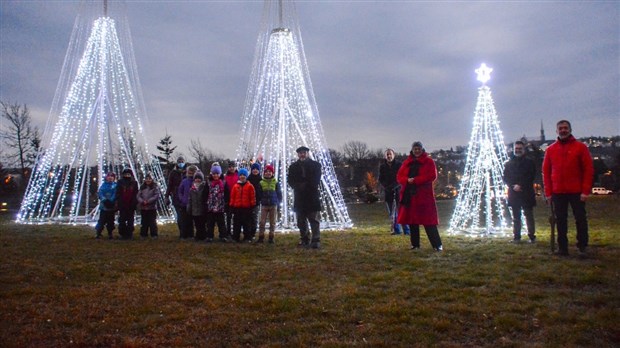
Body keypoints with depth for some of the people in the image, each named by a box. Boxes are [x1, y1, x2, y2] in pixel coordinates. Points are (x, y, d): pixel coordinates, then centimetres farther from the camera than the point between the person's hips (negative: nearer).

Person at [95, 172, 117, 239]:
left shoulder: (115, 185, 2)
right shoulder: (103, 185, 5)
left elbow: (115, 194, -7)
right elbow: (100, 193, -3)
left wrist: (111, 200, -22)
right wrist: (104, 199, -20)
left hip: (112, 206, 0)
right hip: (104, 206, 0)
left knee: (110, 221, 8)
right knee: (102, 220, -3)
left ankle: (110, 234, 18)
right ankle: (98, 233, 4)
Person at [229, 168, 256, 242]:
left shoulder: (250, 186, 0)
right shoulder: (235, 186, 6)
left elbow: (252, 196, 0)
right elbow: (232, 196, 8)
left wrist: (252, 205, -3)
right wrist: (232, 206, 5)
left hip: (246, 208, -2)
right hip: (237, 207, 2)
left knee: (247, 223, 4)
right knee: (237, 223, 8)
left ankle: (247, 238, 11)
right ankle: (236, 237, 16)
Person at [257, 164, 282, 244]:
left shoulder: (276, 183, 1)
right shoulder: (261, 183, 2)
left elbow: (279, 194, 4)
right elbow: (258, 195, 7)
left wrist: (278, 204, -2)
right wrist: (259, 201, -1)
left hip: (273, 205, 0)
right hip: (264, 205, 0)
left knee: (272, 222, 5)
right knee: (262, 222, -1)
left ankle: (271, 238, 11)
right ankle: (261, 237, 5)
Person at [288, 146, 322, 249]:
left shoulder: (315, 165, 4)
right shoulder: (293, 166, 11)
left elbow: (316, 180, -4)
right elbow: (291, 181, 3)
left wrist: (305, 185, -13)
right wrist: (299, 186, -14)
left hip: (312, 197, -3)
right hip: (299, 197, 3)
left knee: (314, 220, -6)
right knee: (301, 221, 7)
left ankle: (316, 241, -7)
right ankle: (304, 240, 16)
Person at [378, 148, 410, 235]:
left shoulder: (399, 165, -2)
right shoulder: (382, 166, 5)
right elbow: (380, 179, 6)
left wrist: (394, 186, -17)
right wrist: (386, 187, -10)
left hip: (398, 190, -3)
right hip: (388, 191, 3)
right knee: (392, 212, 6)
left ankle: (406, 230, -5)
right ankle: (396, 230, 15)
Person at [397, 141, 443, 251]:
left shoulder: (429, 161, 1)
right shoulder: (407, 162, 13)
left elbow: (432, 175, -11)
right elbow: (399, 176, 9)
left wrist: (416, 180, -16)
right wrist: (407, 180, -13)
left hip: (424, 195, -4)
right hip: (409, 195, 4)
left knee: (428, 221, -6)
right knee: (412, 220, 7)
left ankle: (437, 244, 1)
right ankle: (415, 244, 17)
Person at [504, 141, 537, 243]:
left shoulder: (529, 163, 4)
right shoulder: (509, 164, 11)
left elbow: (531, 177, -2)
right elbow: (505, 178, 6)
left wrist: (520, 186, -13)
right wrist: (513, 186, -11)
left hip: (527, 193, -2)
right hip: (514, 194, 2)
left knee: (529, 215, 0)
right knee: (516, 216, 6)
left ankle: (532, 236, 7)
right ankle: (516, 236, 11)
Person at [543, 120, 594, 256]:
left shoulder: (580, 147, 1)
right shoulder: (550, 150, 7)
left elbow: (589, 169, -2)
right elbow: (546, 172, 7)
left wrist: (586, 191, -9)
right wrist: (548, 192, 1)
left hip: (577, 192, -2)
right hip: (558, 192, 2)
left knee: (580, 219, 2)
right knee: (560, 220, 5)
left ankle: (582, 246, 12)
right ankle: (562, 248, 12)